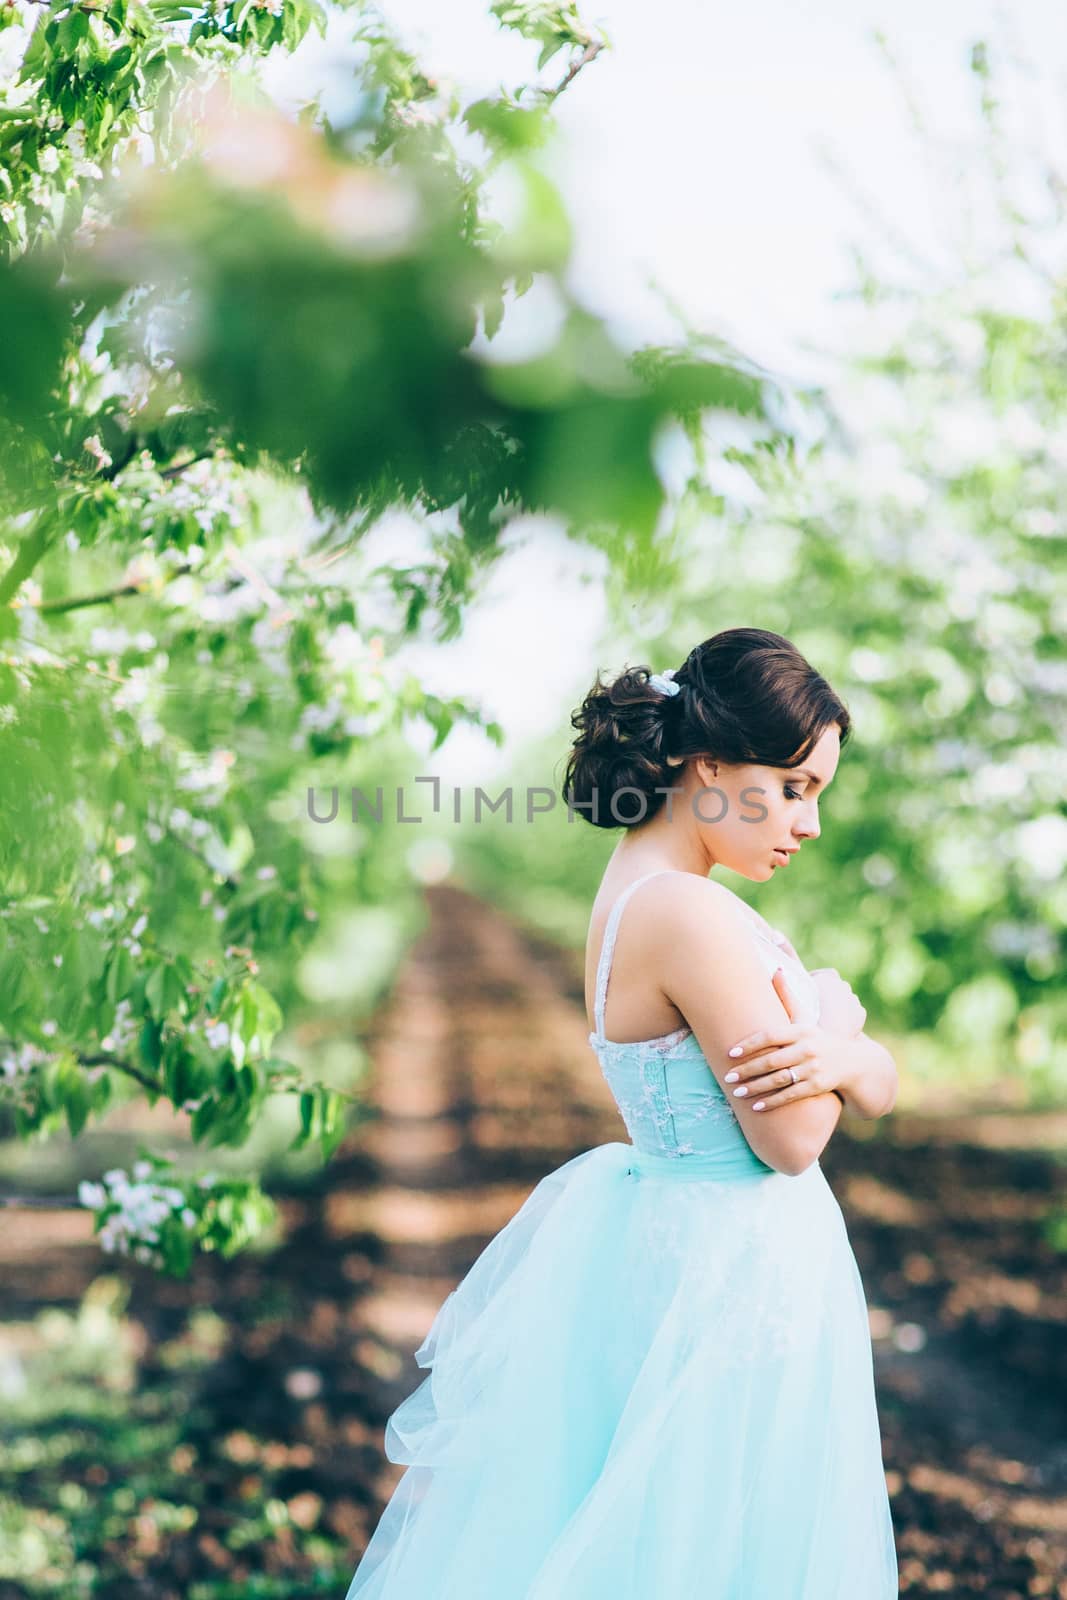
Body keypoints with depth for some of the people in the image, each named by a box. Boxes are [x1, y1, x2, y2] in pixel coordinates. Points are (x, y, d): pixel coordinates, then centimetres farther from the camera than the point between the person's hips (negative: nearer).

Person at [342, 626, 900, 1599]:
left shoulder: (647, 892, 9)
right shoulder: (694, 915, -22)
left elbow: (881, 1088, 8)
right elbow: (791, 1140, -19)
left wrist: (845, 1060, -15)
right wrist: (833, 1019, -4)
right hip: (735, 1281, -10)